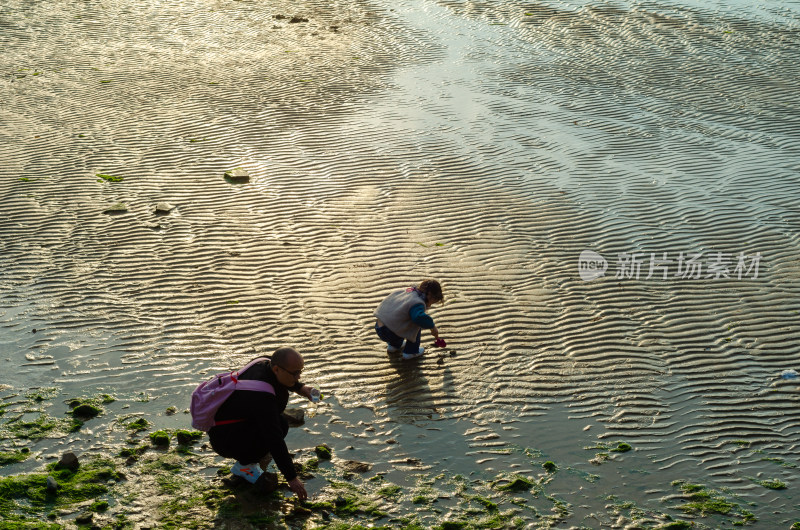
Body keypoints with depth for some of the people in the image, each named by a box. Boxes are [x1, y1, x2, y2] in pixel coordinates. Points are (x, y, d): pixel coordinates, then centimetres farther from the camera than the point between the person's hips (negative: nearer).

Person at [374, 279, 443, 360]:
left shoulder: (408, 291, 11)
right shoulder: (417, 303, -18)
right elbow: (419, 317, -39)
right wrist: (432, 326, -23)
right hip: (388, 334, -9)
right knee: (417, 324, -2)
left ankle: (393, 346, 37)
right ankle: (410, 353, 6)